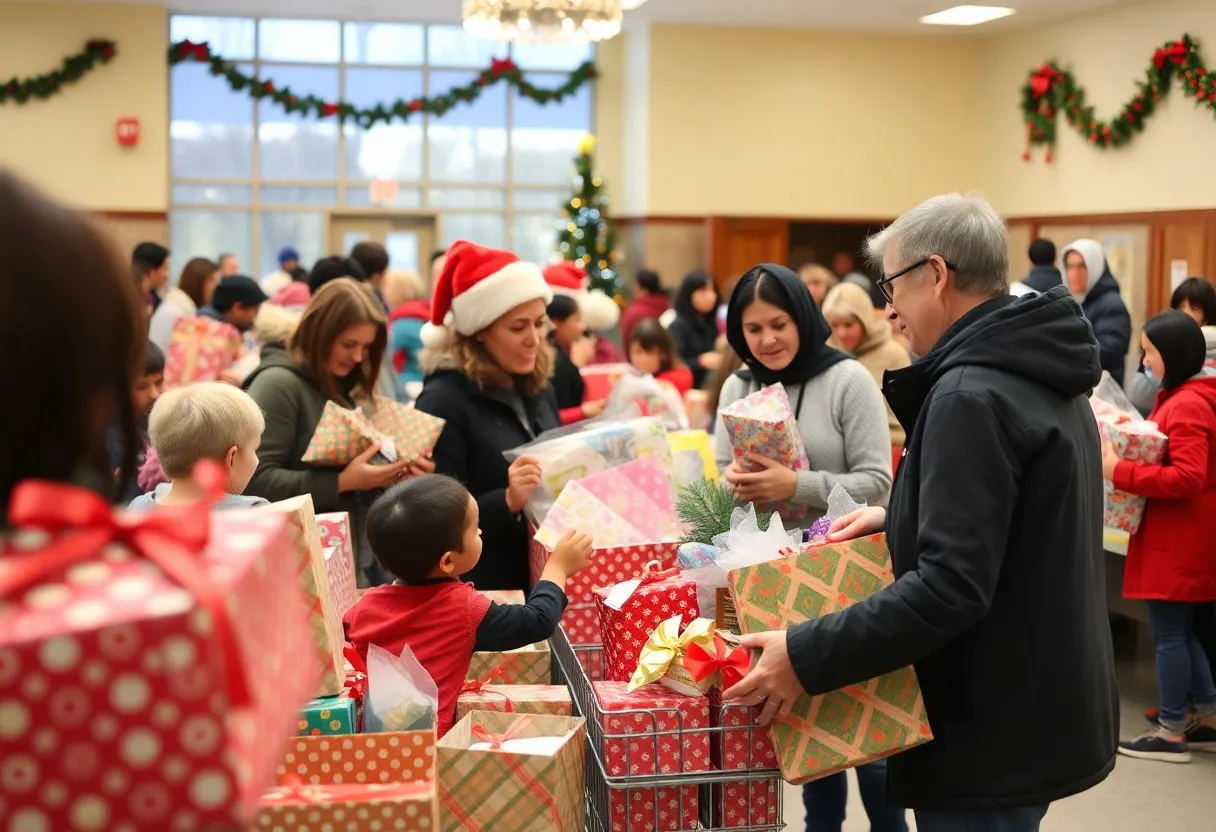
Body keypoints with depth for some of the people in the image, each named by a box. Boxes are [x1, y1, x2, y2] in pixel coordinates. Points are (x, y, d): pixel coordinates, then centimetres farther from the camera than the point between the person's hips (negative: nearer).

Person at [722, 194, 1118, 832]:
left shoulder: (971, 396, -21)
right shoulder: (1041, 379, 10)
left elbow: (951, 586, -28)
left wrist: (806, 657, -27)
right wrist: (900, 520, 14)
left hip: (995, 731, -10)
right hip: (1042, 709, 10)